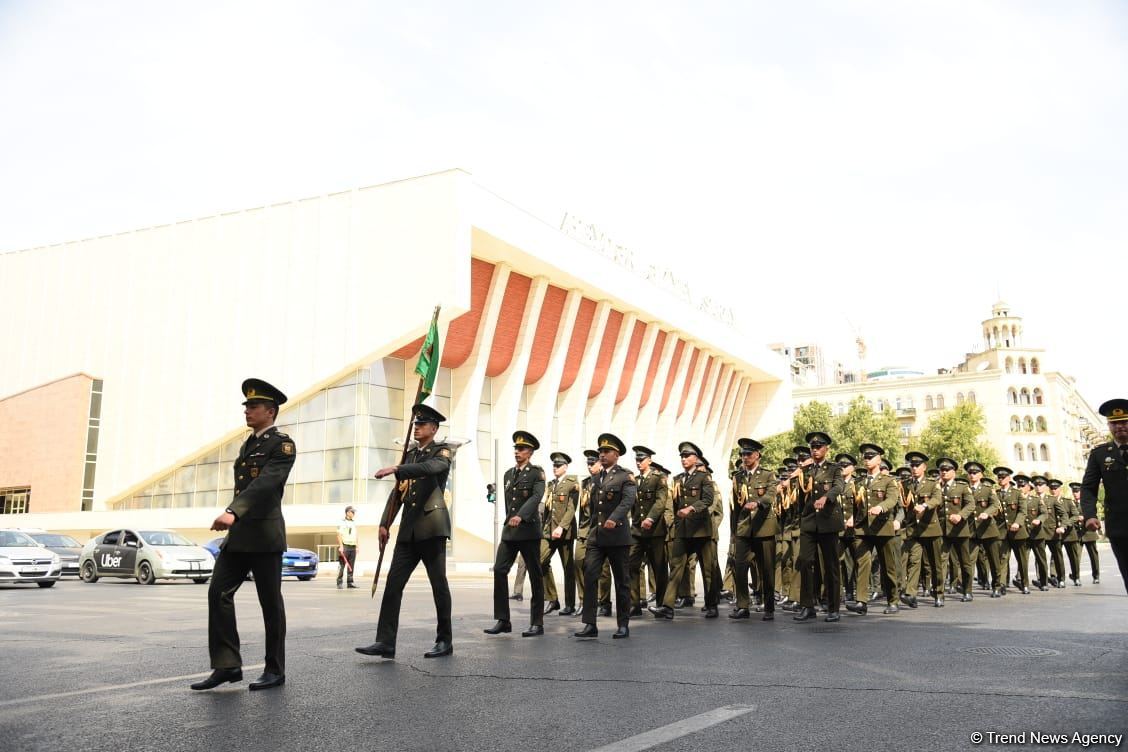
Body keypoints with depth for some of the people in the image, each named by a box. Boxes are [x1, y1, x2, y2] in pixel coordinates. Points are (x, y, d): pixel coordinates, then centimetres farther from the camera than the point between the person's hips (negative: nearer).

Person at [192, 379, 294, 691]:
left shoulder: (282, 444, -9)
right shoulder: (247, 444, 18)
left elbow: (265, 483, -24)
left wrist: (233, 512, -36)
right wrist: (234, 521, 21)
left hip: (265, 535, -8)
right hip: (238, 535, 8)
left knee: (270, 602, 1)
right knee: (219, 593, -3)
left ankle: (275, 669, 12)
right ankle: (227, 665, 2)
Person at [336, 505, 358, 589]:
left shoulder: (354, 523, 19)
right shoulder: (342, 522, -2)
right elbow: (339, 535, -9)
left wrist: (357, 547, 16)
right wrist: (341, 546, -16)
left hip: (353, 547, 7)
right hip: (344, 546, -7)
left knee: (351, 566, 6)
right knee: (341, 566, -6)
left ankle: (350, 582, 9)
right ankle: (339, 583, -3)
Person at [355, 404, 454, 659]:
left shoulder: (443, 451, 0)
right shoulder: (410, 456, 20)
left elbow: (432, 467, -23)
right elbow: (397, 492, 17)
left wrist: (396, 469, -33)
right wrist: (384, 524, 8)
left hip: (432, 525, -6)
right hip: (408, 528, 6)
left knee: (439, 584, 0)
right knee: (393, 583, -3)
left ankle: (445, 640, 11)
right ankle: (385, 642, -4)